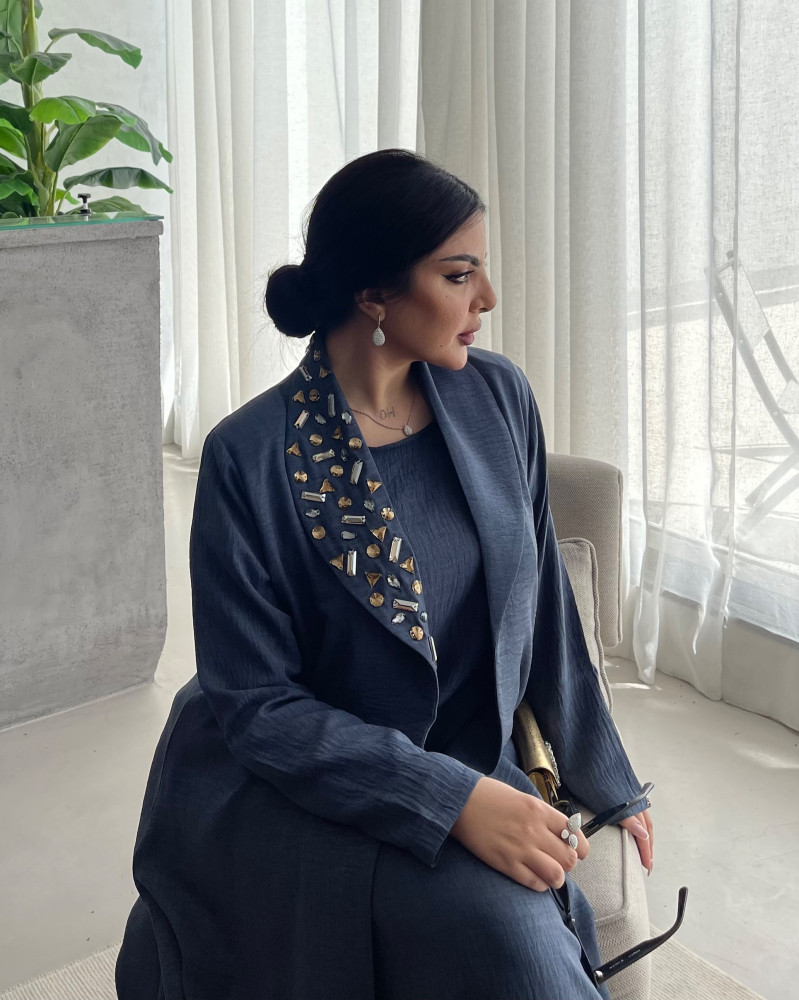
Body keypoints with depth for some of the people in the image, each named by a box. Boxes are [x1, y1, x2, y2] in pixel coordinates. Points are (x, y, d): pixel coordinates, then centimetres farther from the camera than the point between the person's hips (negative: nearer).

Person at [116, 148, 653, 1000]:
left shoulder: (498, 400, -3)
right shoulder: (251, 458, -16)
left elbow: (545, 608, 7)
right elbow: (256, 703, -14)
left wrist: (603, 777, 13)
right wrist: (452, 800, -24)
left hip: (469, 764, 5)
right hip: (290, 791, -5)